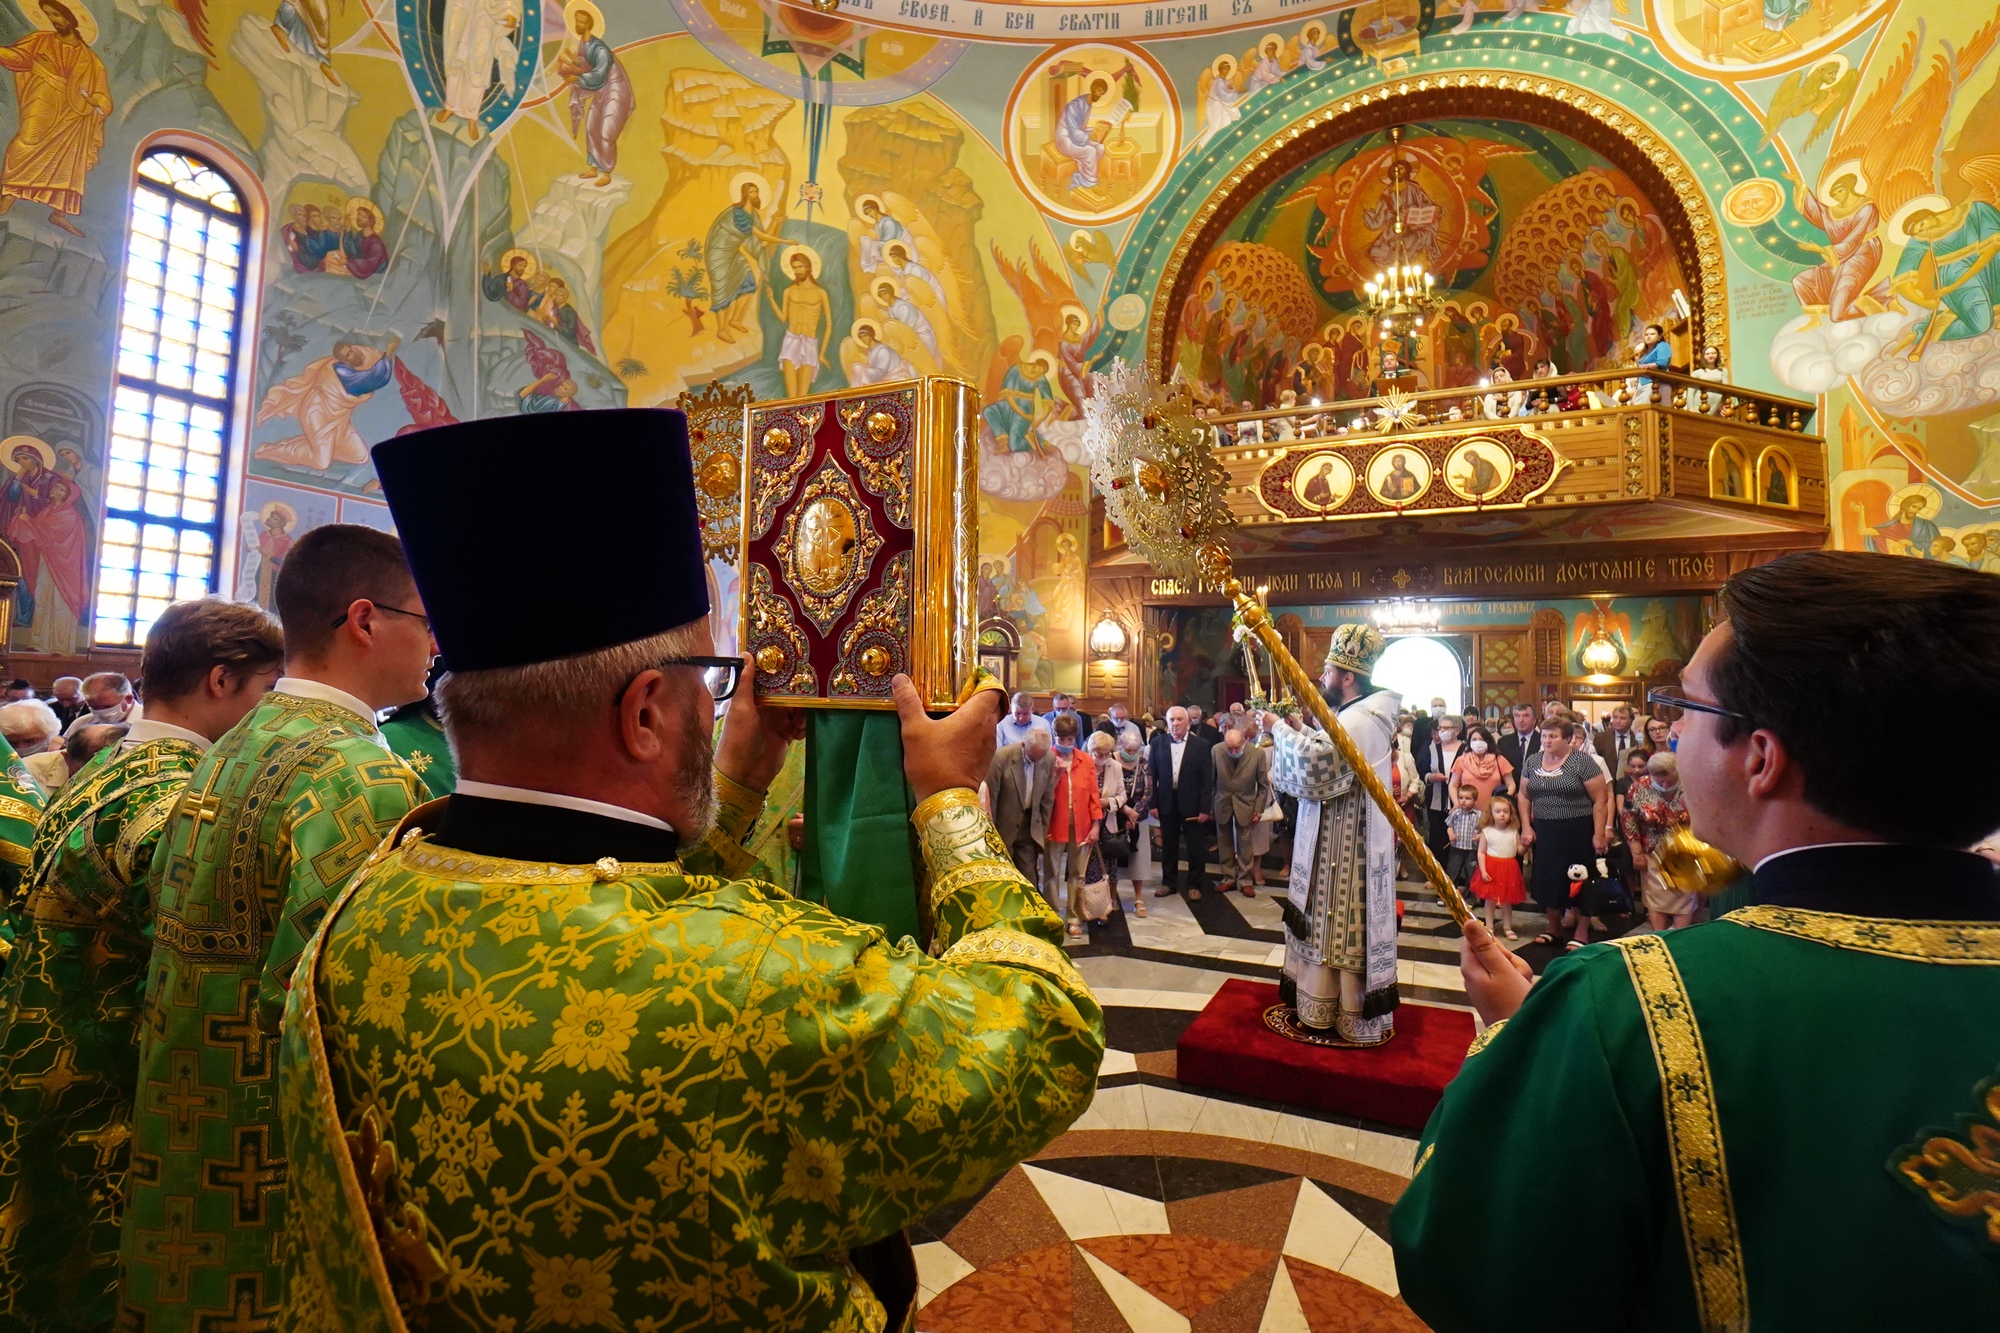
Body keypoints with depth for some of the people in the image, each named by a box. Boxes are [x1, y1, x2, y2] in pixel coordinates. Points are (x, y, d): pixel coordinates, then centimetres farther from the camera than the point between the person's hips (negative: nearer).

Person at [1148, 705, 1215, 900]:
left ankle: (1195, 885, 21)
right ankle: (1168, 882, 26)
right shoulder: (1158, 743, 0)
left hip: (1192, 804, -2)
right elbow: (1152, 775, 1)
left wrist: (1205, 808, -9)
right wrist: (1153, 803, -4)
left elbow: (1207, 779, -5)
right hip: (1167, 803, 2)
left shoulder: (1201, 745, -5)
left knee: (1195, 846, 7)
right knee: (1168, 845, 13)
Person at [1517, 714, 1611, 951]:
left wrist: (1599, 834, -15)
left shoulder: (1582, 762, -9)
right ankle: (1554, 926, 28)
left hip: (1578, 831, -5)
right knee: (1549, 878, 11)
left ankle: (1582, 932, 18)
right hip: (1544, 831, 5)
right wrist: (1526, 827, 2)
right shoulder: (1533, 762, 6)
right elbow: (1524, 796, 10)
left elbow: (1600, 800, -10)